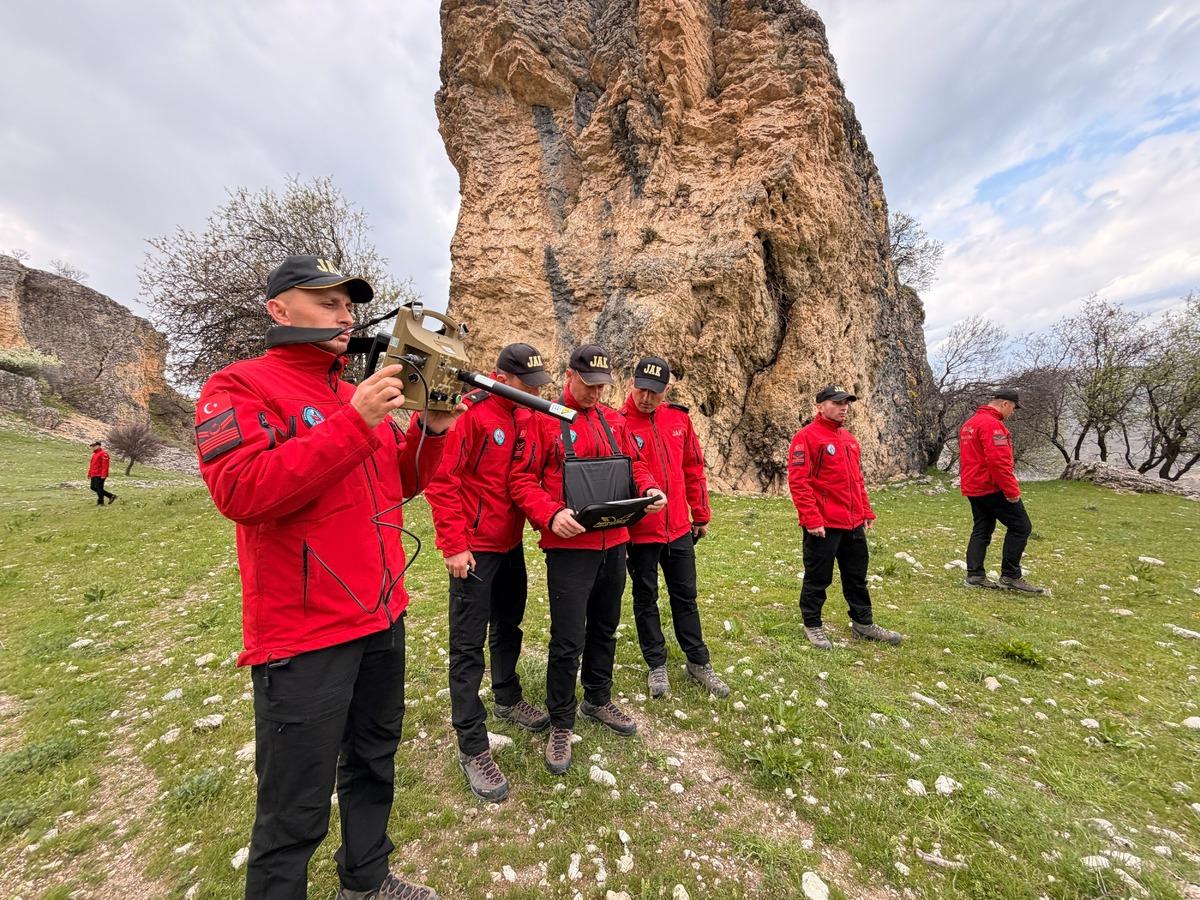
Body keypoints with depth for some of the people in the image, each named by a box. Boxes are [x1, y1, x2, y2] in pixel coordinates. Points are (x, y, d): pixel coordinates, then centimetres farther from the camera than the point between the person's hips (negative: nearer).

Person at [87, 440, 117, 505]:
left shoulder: (103, 453, -11)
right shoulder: (94, 454, 19)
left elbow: (105, 464, -18)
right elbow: (91, 465, 24)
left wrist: (103, 474, -24)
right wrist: (89, 474, 19)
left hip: (100, 475, -10)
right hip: (94, 475, 10)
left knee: (98, 488, -6)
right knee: (93, 487, 10)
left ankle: (100, 502, 2)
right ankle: (111, 496, 13)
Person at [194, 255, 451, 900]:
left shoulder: (363, 394, 12)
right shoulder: (241, 386, -8)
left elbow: (399, 484, 13)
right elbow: (241, 491, -23)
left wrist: (431, 429, -4)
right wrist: (354, 423, -27)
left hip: (383, 617, 8)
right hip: (304, 635, -7)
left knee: (373, 765, 24)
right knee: (295, 813, 8)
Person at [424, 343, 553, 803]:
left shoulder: (525, 418, 6)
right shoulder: (471, 415, -15)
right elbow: (442, 482, -16)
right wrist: (454, 546, -17)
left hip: (512, 544, 7)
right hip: (474, 549, -7)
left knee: (508, 628, 21)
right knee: (468, 645, 3)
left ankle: (508, 699, 43)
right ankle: (472, 746, 15)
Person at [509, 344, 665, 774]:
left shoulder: (614, 420, 11)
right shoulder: (543, 419, -6)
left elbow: (633, 463, 15)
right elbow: (521, 478, -9)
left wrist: (649, 488, -6)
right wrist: (551, 514, -24)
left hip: (613, 542, 6)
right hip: (569, 544, -6)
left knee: (605, 627, 20)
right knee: (568, 639, 1)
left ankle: (598, 700, 42)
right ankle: (561, 725, 23)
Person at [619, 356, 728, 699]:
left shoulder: (679, 418, 2)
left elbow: (693, 469, 9)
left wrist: (700, 514, 13)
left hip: (679, 528, 4)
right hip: (639, 531, -4)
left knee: (685, 595, 17)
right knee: (646, 599, 13)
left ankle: (698, 662, 34)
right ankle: (656, 665, 32)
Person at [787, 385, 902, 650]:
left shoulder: (849, 438, 14)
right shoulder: (807, 436, -12)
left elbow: (857, 479, 21)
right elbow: (798, 481, -18)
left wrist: (867, 511, 16)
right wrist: (811, 519, -21)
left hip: (854, 524, 8)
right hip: (823, 526, -8)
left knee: (857, 575, 19)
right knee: (818, 578, 5)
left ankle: (863, 623, 35)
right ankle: (813, 626, 22)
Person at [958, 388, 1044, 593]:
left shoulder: (970, 423, 16)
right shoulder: (992, 424, -16)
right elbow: (998, 461, -23)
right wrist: (1012, 491, -19)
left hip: (973, 488, 10)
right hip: (992, 488, -10)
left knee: (981, 530, 12)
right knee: (1021, 527, 0)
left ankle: (975, 576, 12)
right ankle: (1010, 576, 2)